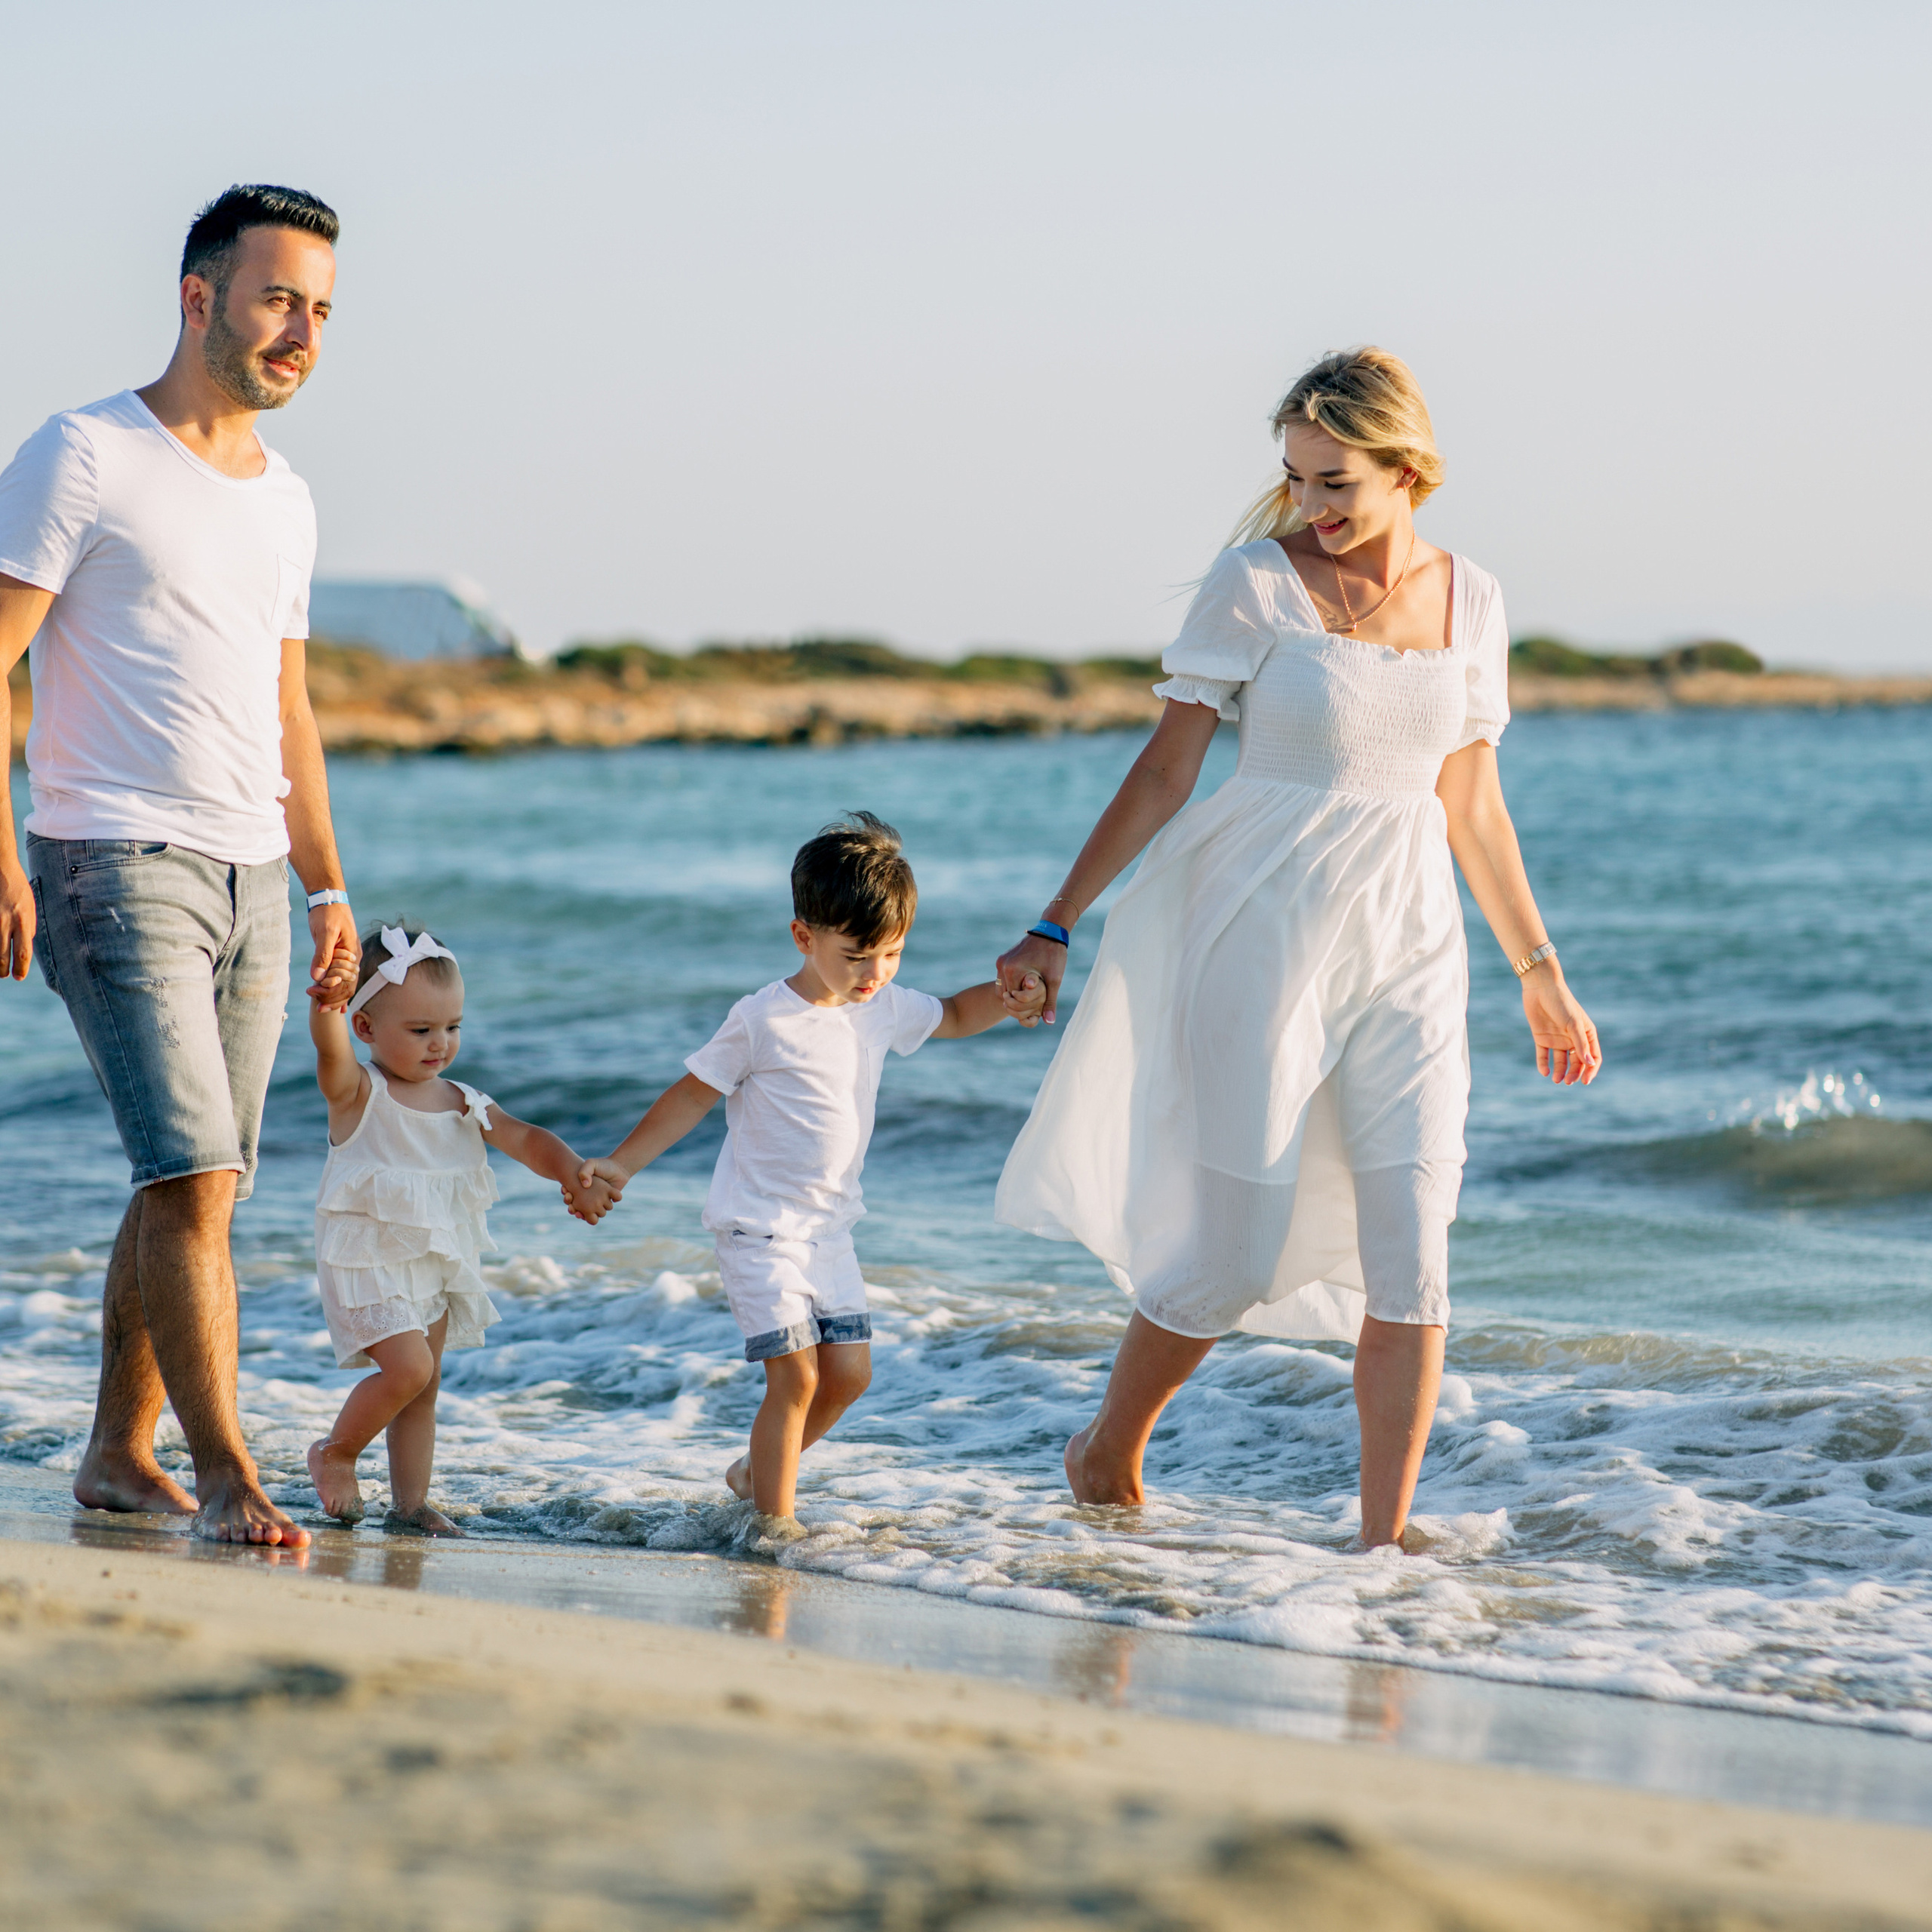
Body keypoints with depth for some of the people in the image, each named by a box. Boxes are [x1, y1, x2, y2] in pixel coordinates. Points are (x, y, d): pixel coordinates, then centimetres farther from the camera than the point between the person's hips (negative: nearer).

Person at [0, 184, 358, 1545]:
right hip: (115, 865, -7)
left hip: (251, 877, 7)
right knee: (191, 1178, -15)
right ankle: (227, 1476, -14)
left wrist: (328, 888, 19)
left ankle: (120, 1454, 18)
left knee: (194, 1189, 8)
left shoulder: (284, 501, 17)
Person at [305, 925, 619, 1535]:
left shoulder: (463, 1104, 6)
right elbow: (330, 1047, -32)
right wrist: (328, 998, -54)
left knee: (424, 1386, 9)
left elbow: (526, 1140, 1)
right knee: (408, 1366, -18)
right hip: (367, 1262, -6)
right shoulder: (357, 1094, -11)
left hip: (437, 1266, 7)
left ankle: (410, 1502, 17)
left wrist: (576, 1176, -19)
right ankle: (335, 1452, 3)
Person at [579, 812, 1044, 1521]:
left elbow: (952, 1017, 21)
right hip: (761, 1229, -7)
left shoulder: (885, 1008, 3)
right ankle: (775, 1522, -4)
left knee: (849, 1373, 6)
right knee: (795, 1376, -13)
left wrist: (1007, 999, 1)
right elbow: (693, 1095, -7)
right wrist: (622, 1164, -7)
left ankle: (761, 1470, 28)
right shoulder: (762, 1021, -16)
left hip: (829, 1229, 7)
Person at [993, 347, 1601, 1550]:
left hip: (1410, 952, 4)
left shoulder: (1470, 601, 5)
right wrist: (1059, 924, -8)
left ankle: (1384, 1538, 2)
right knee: (1237, 1251, 2)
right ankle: (1107, 1456, 27)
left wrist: (1541, 973, 18)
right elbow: (1168, 769, -5)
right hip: (1265, 940, -4)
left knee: (1411, 1253, -5)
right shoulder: (1259, 583, -7)